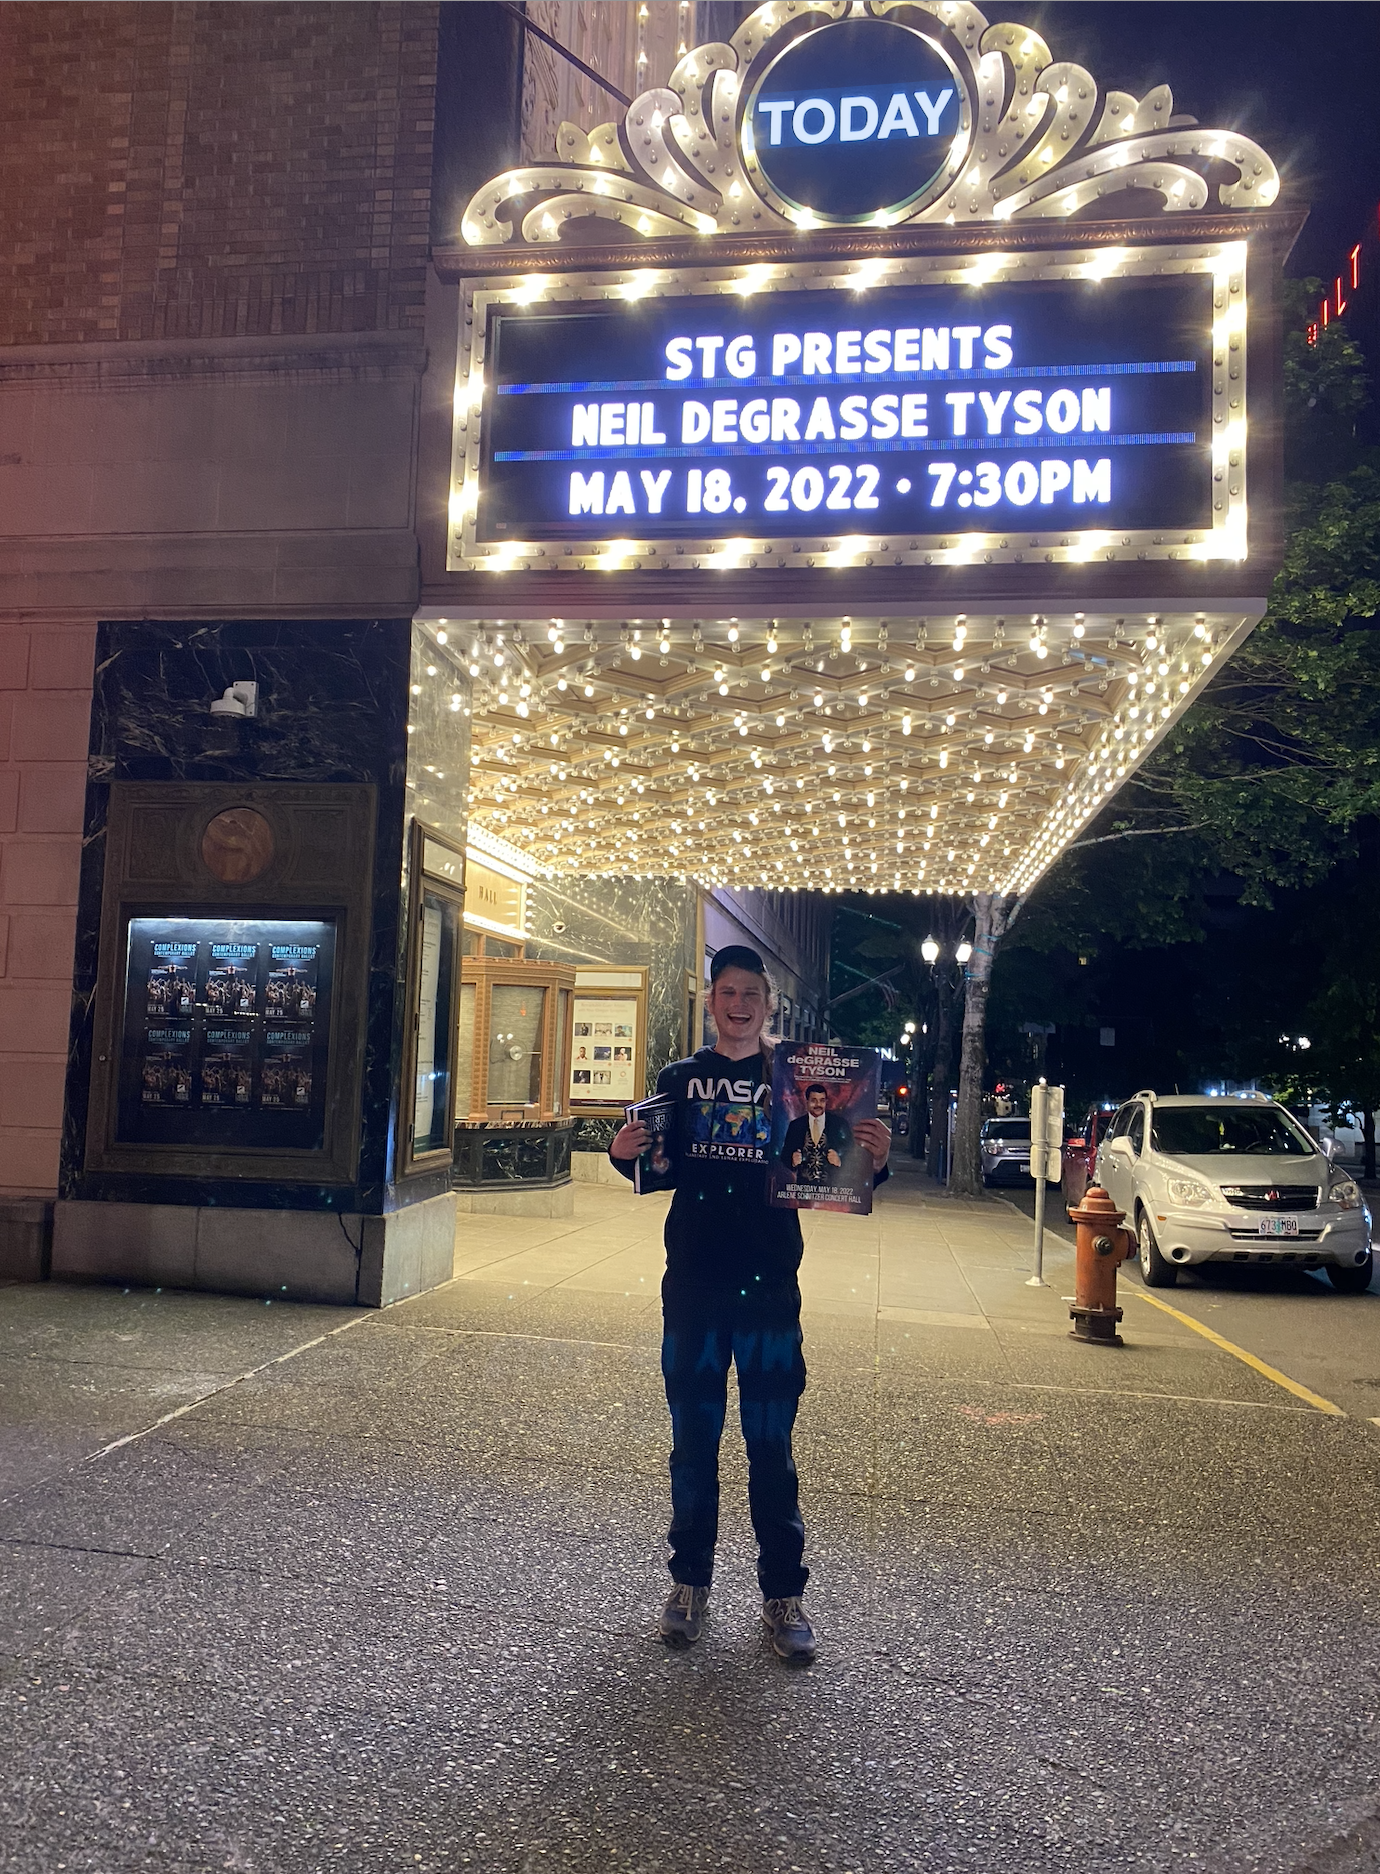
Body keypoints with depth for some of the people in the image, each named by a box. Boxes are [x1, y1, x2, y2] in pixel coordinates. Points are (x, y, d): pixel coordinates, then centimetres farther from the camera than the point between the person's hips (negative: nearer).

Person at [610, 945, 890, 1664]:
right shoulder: (680, 1078, 6)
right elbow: (661, 1174, 8)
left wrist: (872, 1162, -17)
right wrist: (625, 1153, -12)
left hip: (769, 1287, -1)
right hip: (693, 1283, 2)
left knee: (772, 1447, 5)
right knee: (693, 1441, 11)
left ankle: (783, 1595, 18)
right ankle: (689, 1581, 26)